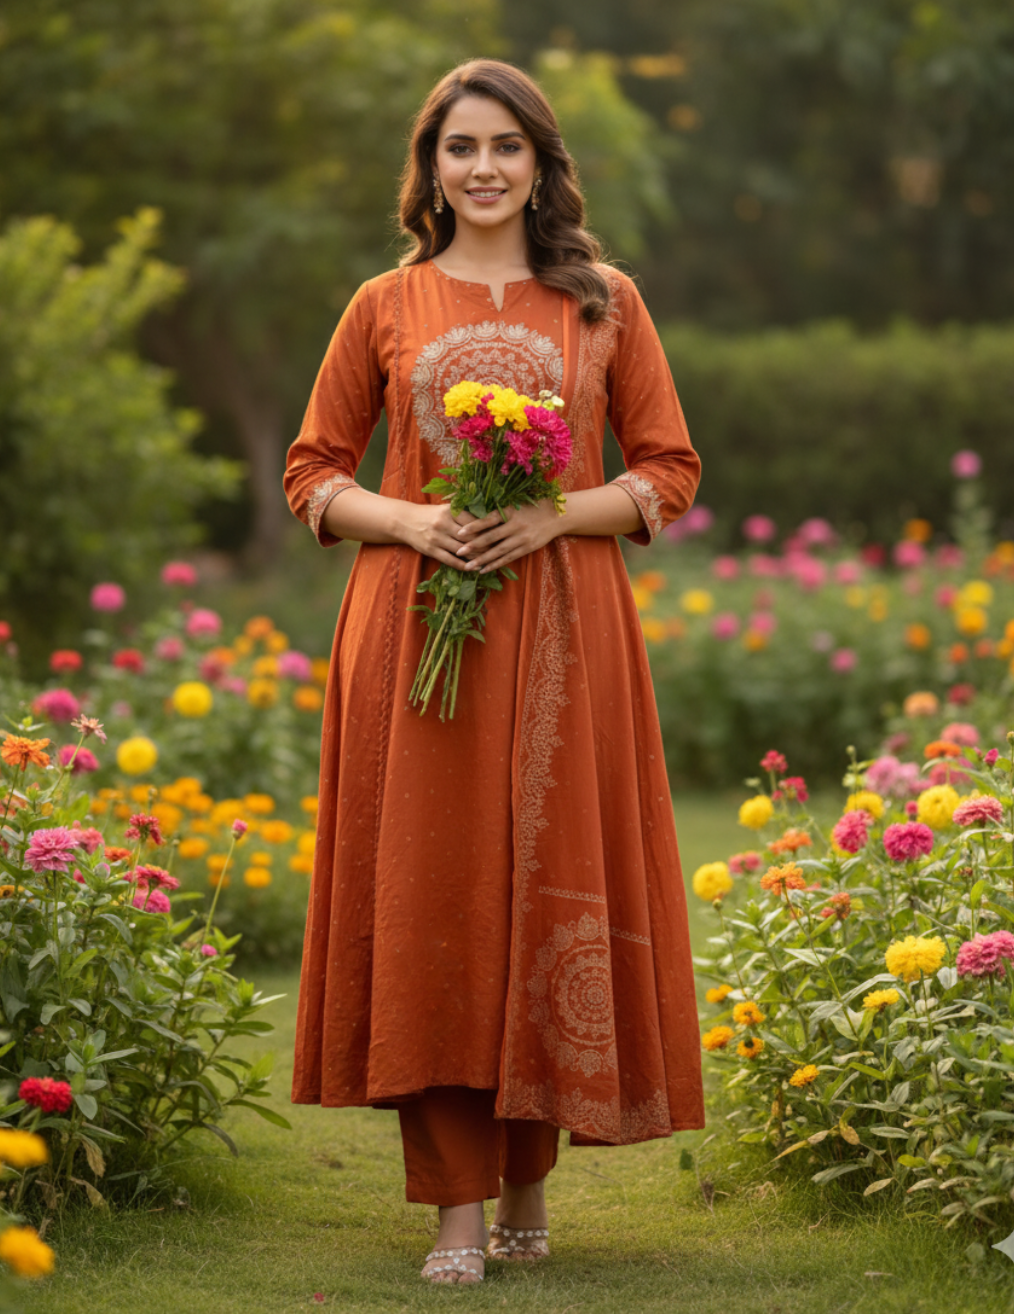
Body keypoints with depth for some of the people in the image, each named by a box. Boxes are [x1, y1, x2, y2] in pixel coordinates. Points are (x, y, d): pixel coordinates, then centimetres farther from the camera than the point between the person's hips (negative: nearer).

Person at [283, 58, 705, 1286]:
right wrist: (407, 519, -8)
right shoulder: (385, 307, 9)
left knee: (548, 889, 0)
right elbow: (312, 471, 11)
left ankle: (530, 1174, 16)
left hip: (563, 633, 0)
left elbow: (669, 470, 7)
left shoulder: (604, 302, 8)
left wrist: (555, 514, -9)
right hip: (410, 627, 0)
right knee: (429, 896, -3)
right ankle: (456, 1200, 1)